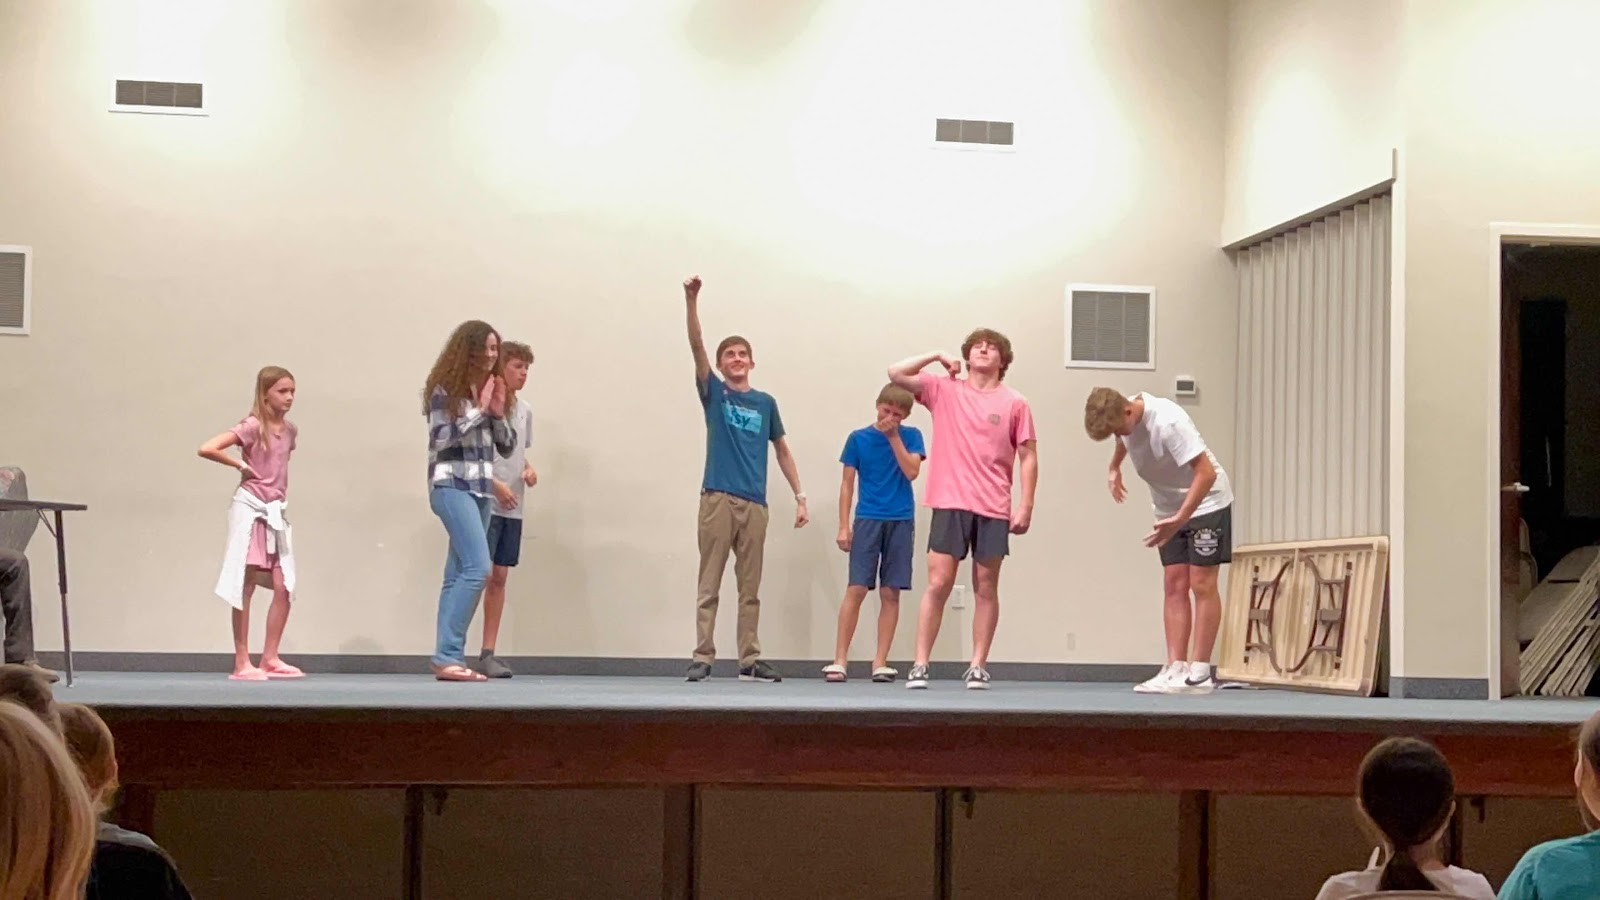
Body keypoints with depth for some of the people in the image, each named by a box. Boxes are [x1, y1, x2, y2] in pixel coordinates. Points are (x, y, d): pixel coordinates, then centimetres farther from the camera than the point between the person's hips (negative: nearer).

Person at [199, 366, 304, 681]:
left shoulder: (289, 430, 8)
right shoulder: (252, 427, -11)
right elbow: (207, 449, -21)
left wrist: (278, 491, 9)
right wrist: (241, 466, -11)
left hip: (276, 513, 6)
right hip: (250, 510, -6)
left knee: (283, 589, 2)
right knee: (246, 587, -1)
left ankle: (270, 658, 11)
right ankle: (242, 663, 4)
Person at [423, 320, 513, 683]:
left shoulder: (489, 388, 16)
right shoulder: (445, 388, -3)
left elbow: (506, 447, 17)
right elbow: (442, 436, -13)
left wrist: (498, 412, 0)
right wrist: (479, 409, -9)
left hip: (480, 489, 7)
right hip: (452, 486, -7)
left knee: (458, 574, 4)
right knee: (477, 567, -18)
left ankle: (449, 658, 2)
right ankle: (448, 655, -17)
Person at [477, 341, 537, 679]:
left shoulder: (524, 410, 14)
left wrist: (529, 469, 4)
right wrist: (496, 485, -16)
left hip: (512, 508, 7)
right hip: (485, 502, -7)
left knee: (499, 577, 7)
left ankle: (488, 652, 11)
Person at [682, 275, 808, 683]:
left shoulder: (765, 403, 13)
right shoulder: (713, 393, 6)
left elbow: (782, 450, 18)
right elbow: (697, 346, -7)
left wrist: (800, 496, 11)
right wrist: (691, 301, -19)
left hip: (754, 504, 3)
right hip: (717, 499, -2)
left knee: (750, 588, 6)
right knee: (709, 585, -2)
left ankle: (750, 659, 10)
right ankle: (703, 657, 0)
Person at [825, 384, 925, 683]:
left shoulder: (910, 436, 6)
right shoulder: (858, 438, 5)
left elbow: (912, 471, -9)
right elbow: (847, 483, 6)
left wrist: (893, 436, -8)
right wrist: (844, 526, 0)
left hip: (901, 521, 1)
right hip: (867, 520, -1)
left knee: (890, 593, 1)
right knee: (856, 589, -8)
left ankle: (880, 662, 5)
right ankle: (840, 659, -5)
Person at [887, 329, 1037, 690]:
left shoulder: (1015, 403, 5)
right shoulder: (943, 390, 8)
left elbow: (1028, 457, 4)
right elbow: (896, 374, 3)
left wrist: (1026, 505, -3)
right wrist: (938, 357, 6)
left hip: (994, 509, 0)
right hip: (950, 503, 0)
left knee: (986, 587, 4)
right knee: (938, 584, -4)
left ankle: (978, 666, 9)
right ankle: (920, 665, -2)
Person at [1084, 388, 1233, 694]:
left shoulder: (1168, 423, -31)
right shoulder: (1125, 417, -6)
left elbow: (1206, 473, -33)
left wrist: (1180, 519, -37)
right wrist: (1114, 469, 15)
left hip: (1206, 503, -7)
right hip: (1169, 509, 8)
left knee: (1201, 585, -7)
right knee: (1174, 586, 1)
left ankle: (1200, 674, -7)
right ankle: (1175, 669, -2)